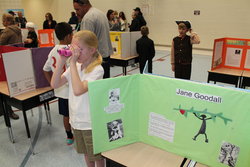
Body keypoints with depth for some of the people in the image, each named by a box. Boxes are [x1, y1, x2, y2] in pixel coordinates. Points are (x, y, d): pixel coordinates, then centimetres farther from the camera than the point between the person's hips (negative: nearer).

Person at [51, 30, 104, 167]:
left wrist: (73, 62, -29)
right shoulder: (75, 66, -1)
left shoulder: (97, 69, -21)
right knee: (86, 153, 27)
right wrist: (62, 60, -14)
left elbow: (78, 90, -34)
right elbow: (55, 84, -6)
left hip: (91, 122, -6)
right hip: (76, 119, 7)